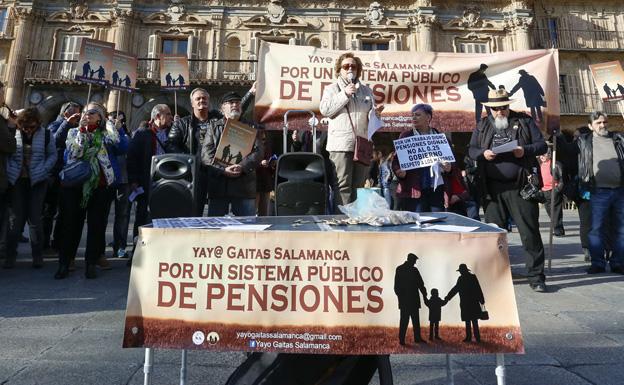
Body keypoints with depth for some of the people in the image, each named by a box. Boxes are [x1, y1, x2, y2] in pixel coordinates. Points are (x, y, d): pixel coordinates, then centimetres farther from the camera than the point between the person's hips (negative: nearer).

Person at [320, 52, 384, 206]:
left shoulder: (366, 90, 21)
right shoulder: (331, 89, 10)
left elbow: (371, 114, 25)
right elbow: (325, 110, -5)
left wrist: (376, 111, 2)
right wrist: (345, 94, -8)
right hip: (341, 144, -4)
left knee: (359, 186, 6)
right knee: (343, 185, -10)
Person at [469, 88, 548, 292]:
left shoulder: (524, 122, 9)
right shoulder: (482, 126, 15)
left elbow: (542, 145, 7)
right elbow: (471, 150, 13)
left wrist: (525, 150, -13)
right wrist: (483, 153, -9)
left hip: (520, 187, -2)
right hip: (492, 189, 2)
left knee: (529, 232, -2)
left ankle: (536, 277, 8)